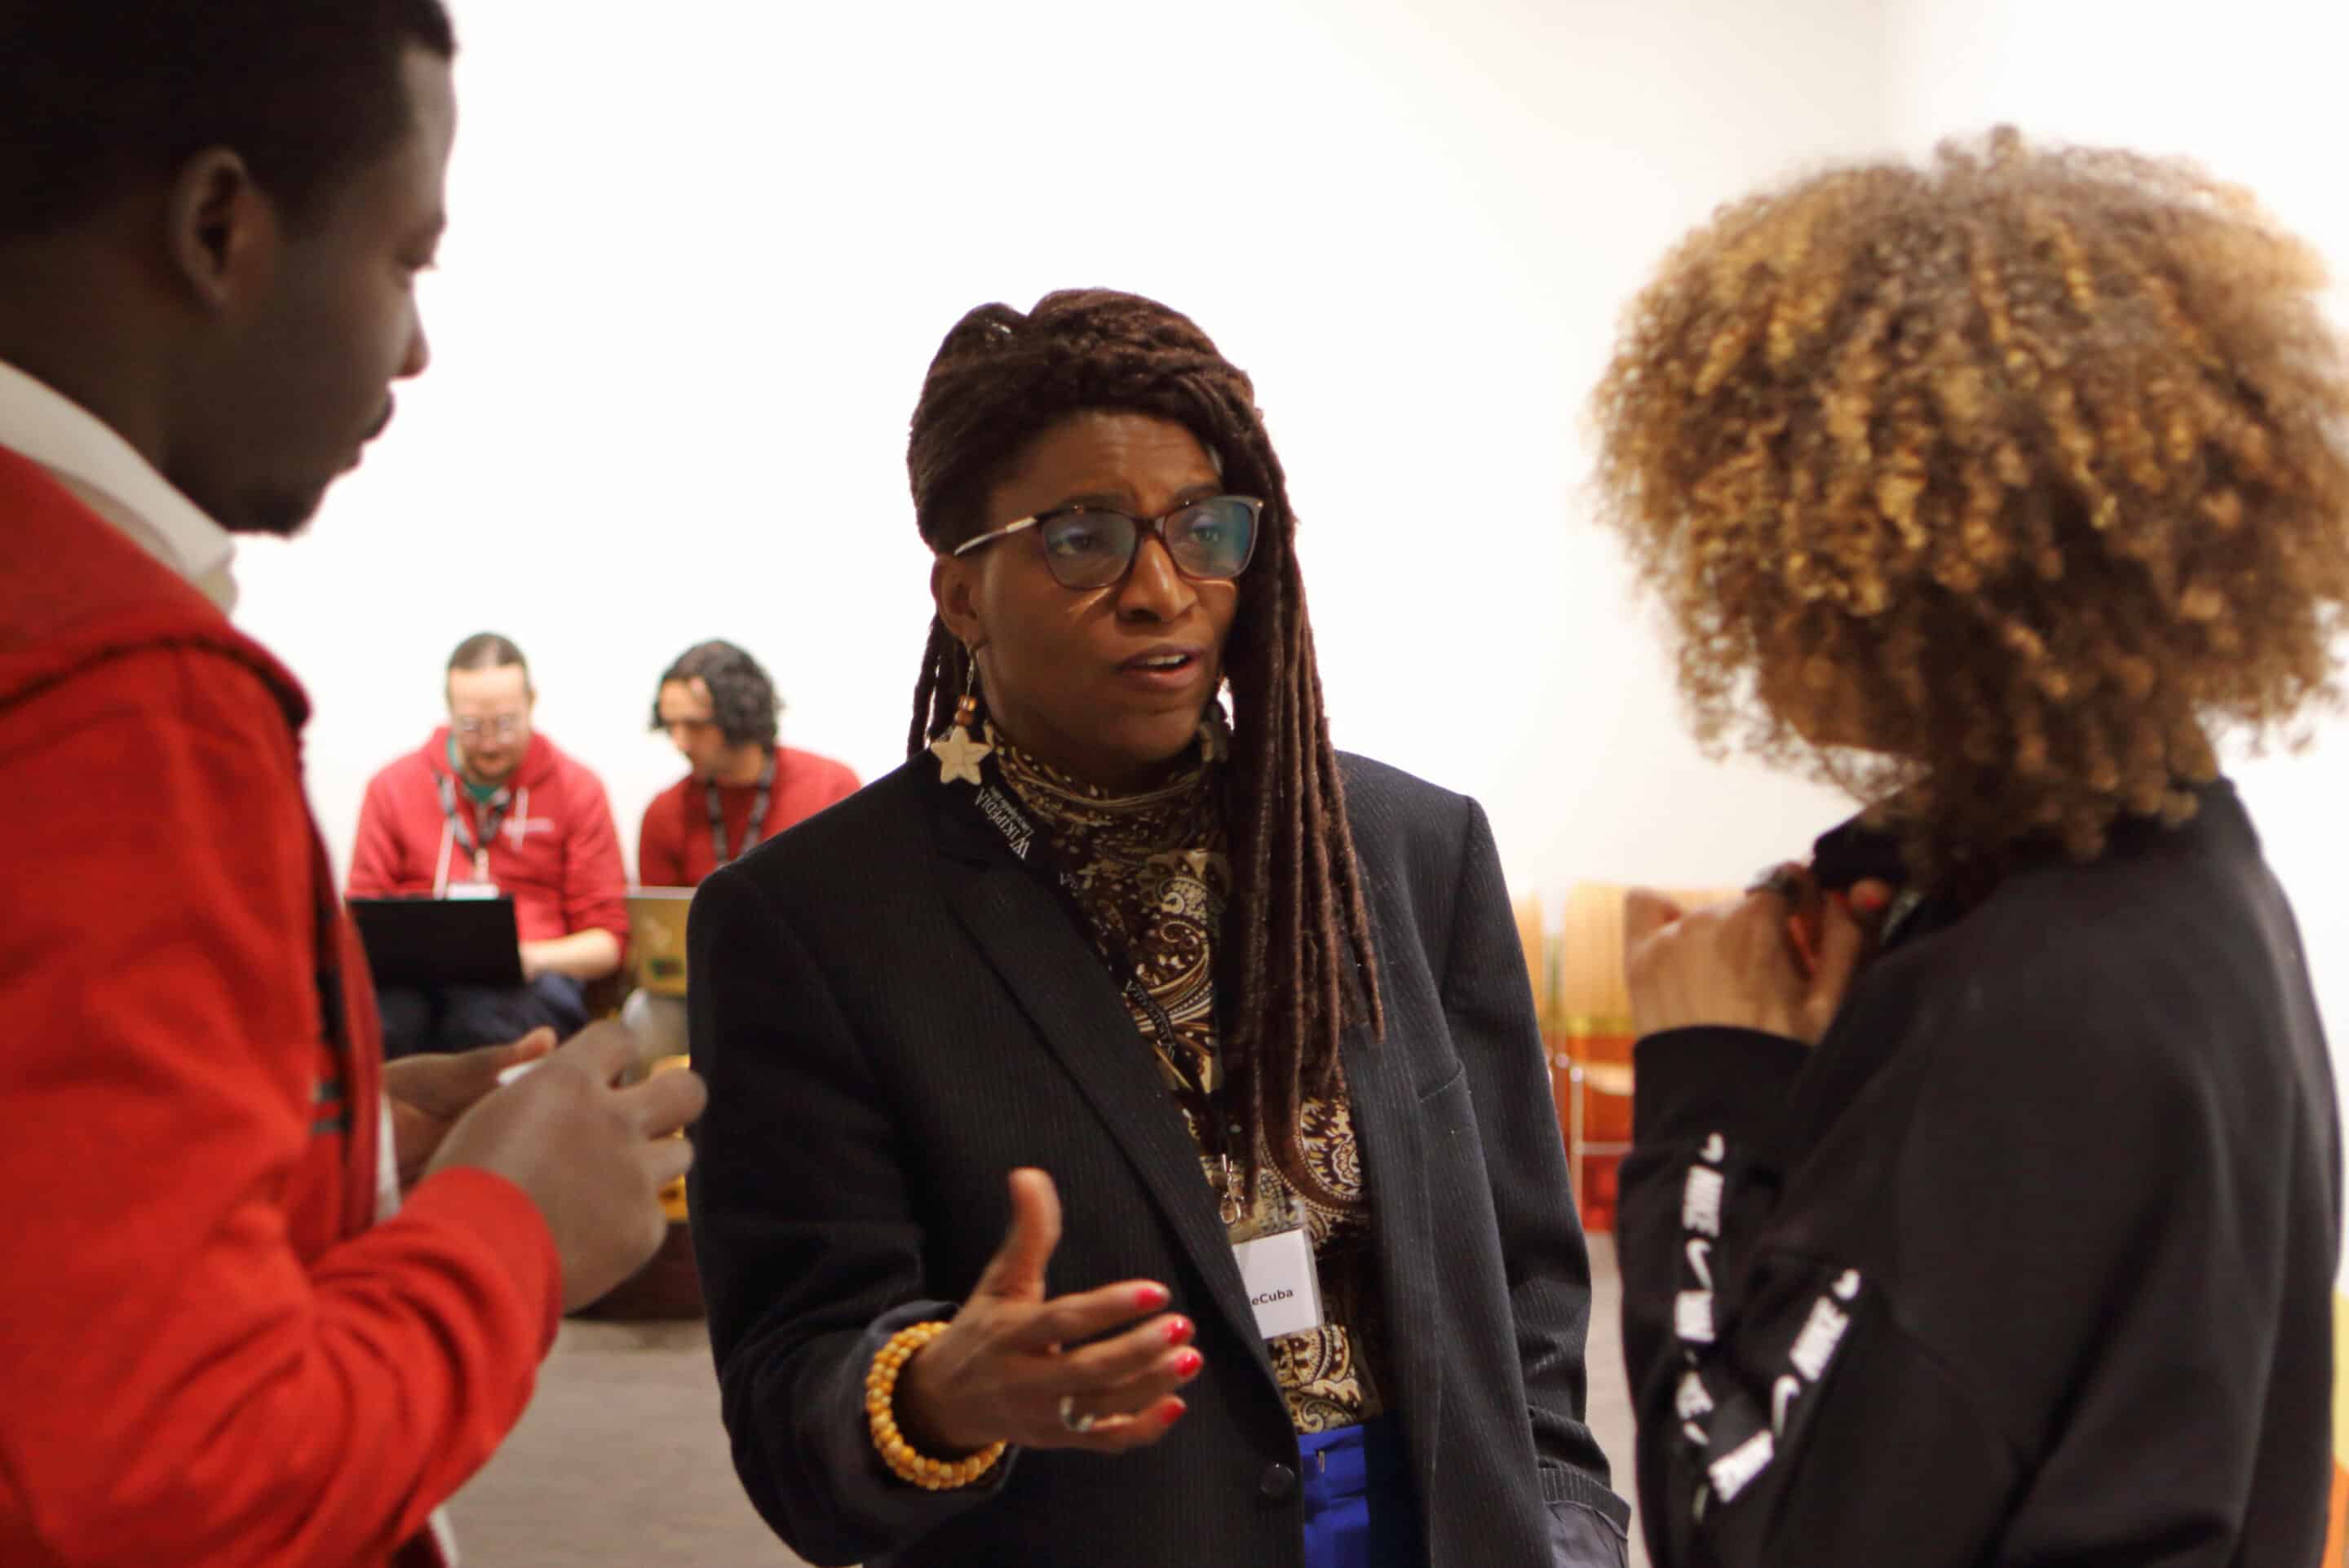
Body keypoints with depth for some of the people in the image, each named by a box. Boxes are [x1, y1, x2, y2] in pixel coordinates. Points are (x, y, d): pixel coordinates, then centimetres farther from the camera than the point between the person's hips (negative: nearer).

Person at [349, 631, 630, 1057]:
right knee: (382, 1004, -38)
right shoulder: (392, 786, 16)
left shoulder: (578, 790, 11)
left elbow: (607, 939, 9)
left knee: (484, 1009, -40)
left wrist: (530, 957, -11)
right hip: (413, 975, 1)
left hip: (526, 981, -1)